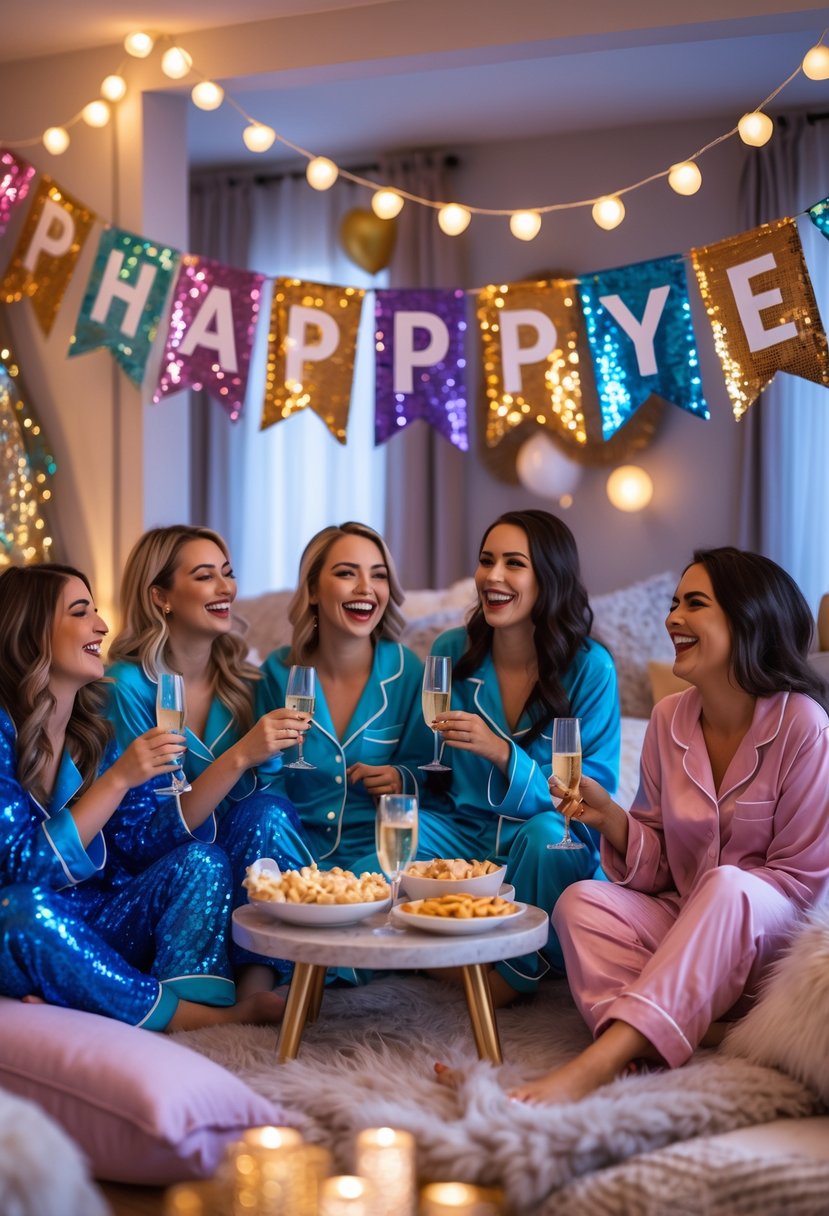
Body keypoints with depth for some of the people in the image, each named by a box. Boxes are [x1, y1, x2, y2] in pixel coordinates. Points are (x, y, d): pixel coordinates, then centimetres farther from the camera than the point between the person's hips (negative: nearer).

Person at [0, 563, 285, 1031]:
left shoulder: (93, 730, 3)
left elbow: (137, 843, -1)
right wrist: (118, 780, -27)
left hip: (97, 925, 6)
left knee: (202, 862, -11)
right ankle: (178, 1012, -21)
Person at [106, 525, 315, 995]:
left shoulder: (241, 675, 4)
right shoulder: (128, 686, -13)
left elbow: (258, 801, 7)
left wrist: (271, 752, -15)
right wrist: (240, 757, -30)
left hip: (234, 856, 5)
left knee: (269, 811, -26)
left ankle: (258, 989, -28)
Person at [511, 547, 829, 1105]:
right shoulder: (669, 718, 3)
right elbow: (659, 868, 6)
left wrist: (720, 898, -19)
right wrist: (611, 819, -14)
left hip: (773, 938, -5)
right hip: (683, 926, 5)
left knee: (726, 888, -37)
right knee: (580, 902, -21)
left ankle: (598, 1062, -43)